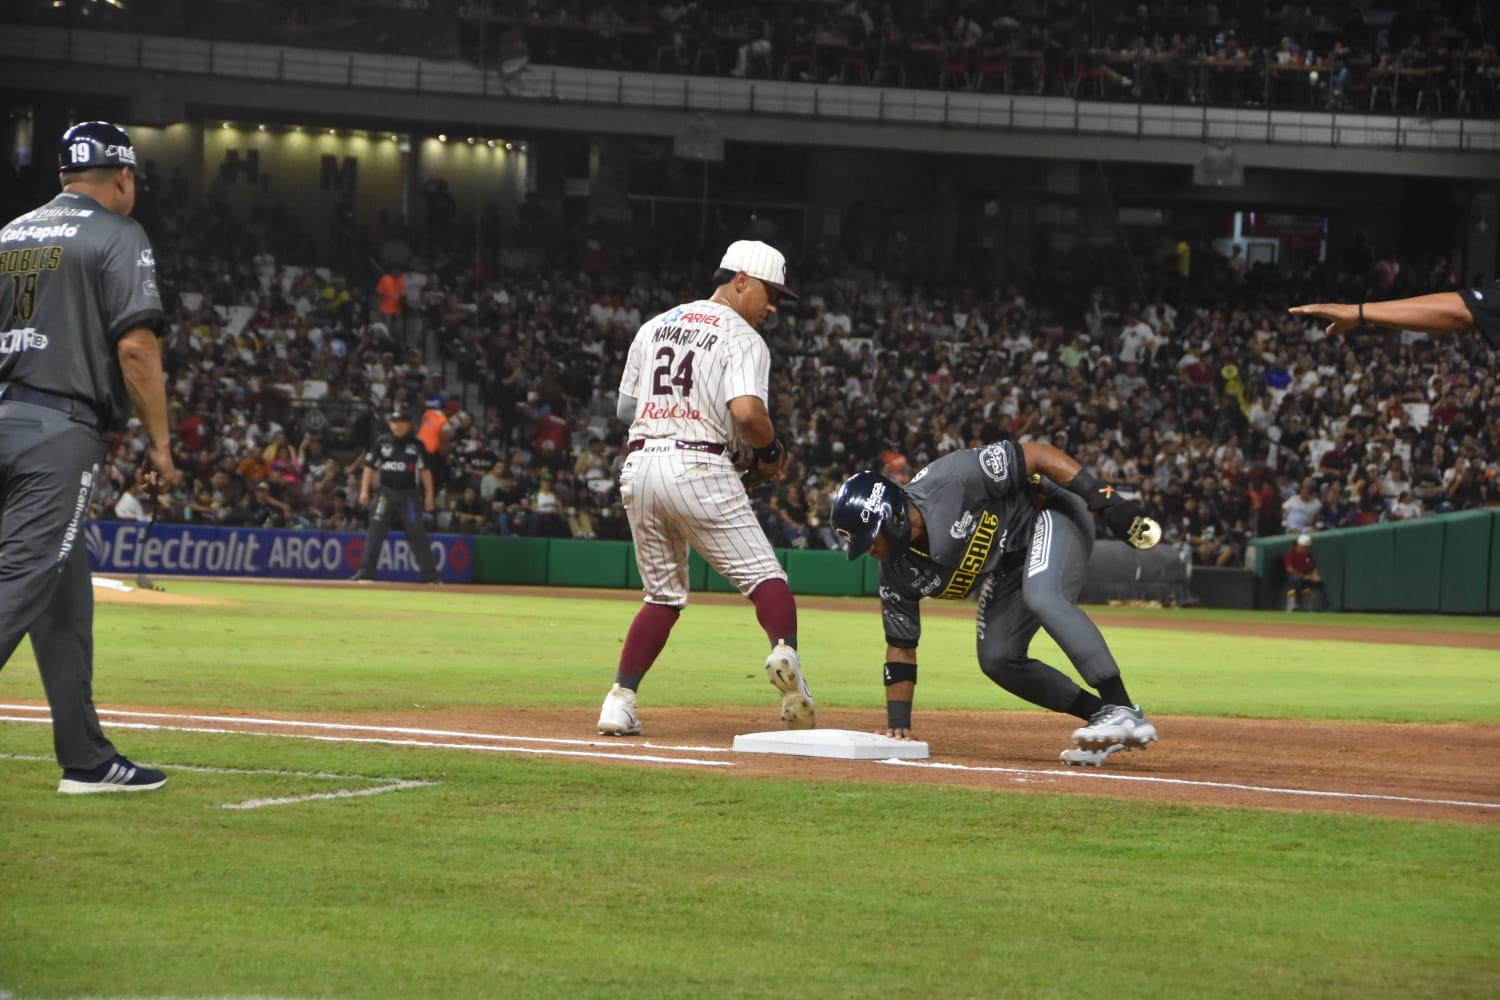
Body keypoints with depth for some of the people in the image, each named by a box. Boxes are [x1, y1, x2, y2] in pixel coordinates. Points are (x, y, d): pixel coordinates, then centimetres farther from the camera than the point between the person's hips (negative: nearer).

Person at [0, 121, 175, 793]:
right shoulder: (118, 237, -2)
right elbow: (134, 345, -12)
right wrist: (159, 443, -6)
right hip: (61, 430, -7)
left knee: (66, 597, 12)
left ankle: (86, 759, 14)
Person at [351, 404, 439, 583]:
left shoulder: (416, 445, 3)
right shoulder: (381, 442, 5)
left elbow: (425, 470, 4)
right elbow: (370, 466, 7)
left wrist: (429, 495, -2)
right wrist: (364, 490, -1)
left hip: (408, 494, -1)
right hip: (386, 492, 1)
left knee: (417, 533, -4)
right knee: (374, 532, -4)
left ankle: (430, 575, -1)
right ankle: (366, 571, 1)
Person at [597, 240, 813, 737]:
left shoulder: (655, 326, 20)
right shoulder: (741, 337, -1)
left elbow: (625, 405, 21)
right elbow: (746, 411, -16)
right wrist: (770, 450, 1)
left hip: (638, 466, 6)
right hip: (698, 468, -6)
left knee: (664, 594, 17)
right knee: (763, 574, -5)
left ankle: (620, 701, 8)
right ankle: (785, 652, -33)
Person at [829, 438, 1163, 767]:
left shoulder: (948, 482, -31)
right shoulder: (897, 571, -8)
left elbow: (1035, 455, -28)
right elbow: (900, 648, 1)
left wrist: (1109, 502, -32)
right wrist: (897, 726, -7)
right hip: (1006, 570, 8)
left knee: (1041, 598, -34)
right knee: (997, 659, -4)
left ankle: (1124, 714, -38)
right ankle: (1103, 719, 3)